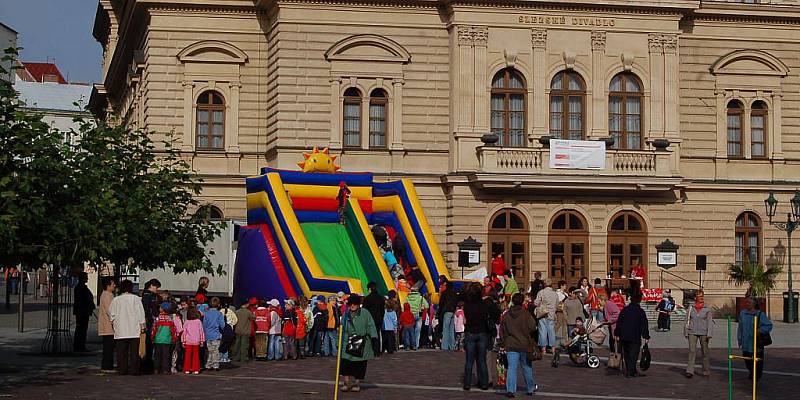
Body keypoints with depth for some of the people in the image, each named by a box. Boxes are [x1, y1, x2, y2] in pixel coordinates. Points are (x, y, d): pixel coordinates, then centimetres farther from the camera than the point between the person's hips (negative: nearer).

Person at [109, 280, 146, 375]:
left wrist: (113, 322, 24)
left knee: (121, 352, 5)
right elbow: (141, 313, -1)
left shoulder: (116, 300, 1)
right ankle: (134, 369, -1)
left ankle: (122, 369, 3)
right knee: (134, 351, 2)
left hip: (120, 331, 1)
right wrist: (142, 326, 6)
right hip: (134, 331, -1)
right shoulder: (136, 298, -2)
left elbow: (111, 314, 6)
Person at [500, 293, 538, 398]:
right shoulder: (526, 314, -8)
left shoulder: (506, 315, 1)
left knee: (512, 367, -2)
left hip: (511, 346, 1)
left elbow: (502, 331, 6)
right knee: (527, 367, 13)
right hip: (525, 345, -1)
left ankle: (510, 389, -14)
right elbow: (532, 327, -10)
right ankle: (530, 388, 25)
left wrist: (503, 344, 14)